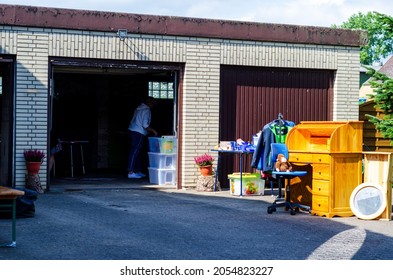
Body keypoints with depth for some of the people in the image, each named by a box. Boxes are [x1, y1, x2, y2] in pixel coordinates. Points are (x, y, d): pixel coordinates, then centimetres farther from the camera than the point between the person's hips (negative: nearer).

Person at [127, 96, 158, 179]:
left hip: (131, 131, 9)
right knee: (134, 152, -10)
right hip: (138, 133, -9)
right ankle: (131, 172, -11)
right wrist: (153, 130, -6)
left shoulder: (139, 108, 18)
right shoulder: (147, 110, -10)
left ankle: (138, 171, 19)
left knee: (137, 152, 14)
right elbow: (145, 125, -19)